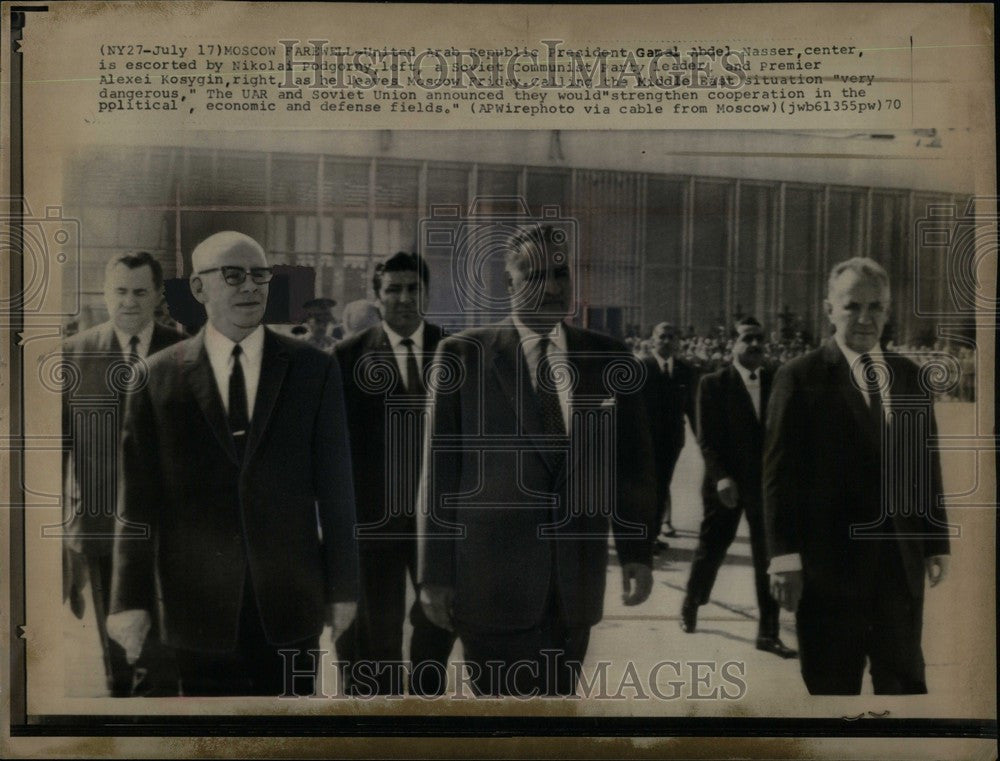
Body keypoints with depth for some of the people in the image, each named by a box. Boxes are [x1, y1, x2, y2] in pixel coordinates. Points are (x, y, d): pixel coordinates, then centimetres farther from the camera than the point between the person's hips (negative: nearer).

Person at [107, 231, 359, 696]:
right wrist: (131, 598, -2)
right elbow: (139, 497, 1)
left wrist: (342, 586, 2)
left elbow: (335, 485, 2)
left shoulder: (314, 370, 2)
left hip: (290, 599, 1)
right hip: (200, 603, 0)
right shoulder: (158, 377, 1)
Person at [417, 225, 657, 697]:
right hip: (491, 575, -3)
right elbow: (439, 467, -1)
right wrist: (436, 572, -2)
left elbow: (632, 461, 12)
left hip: (577, 581, 3)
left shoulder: (610, 361, 6)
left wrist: (637, 552, 7)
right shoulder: (463, 355, -2)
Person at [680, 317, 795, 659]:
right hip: (727, 484, -2)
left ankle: (768, 633, 13)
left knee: (768, 558, 4)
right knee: (711, 550, 11)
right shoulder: (713, 384, -5)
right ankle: (690, 605, 36)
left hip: (767, 483, 2)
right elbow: (707, 438, -8)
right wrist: (721, 477, -18)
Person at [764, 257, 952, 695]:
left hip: (902, 559, 4)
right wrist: (784, 554, -14)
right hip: (830, 559, -4)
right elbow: (780, 472, -9)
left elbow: (926, 465, 12)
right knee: (834, 684, 8)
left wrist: (937, 542, 10)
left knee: (905, 679, 13)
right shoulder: (800, 379, -6)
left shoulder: (910, 378, 9)